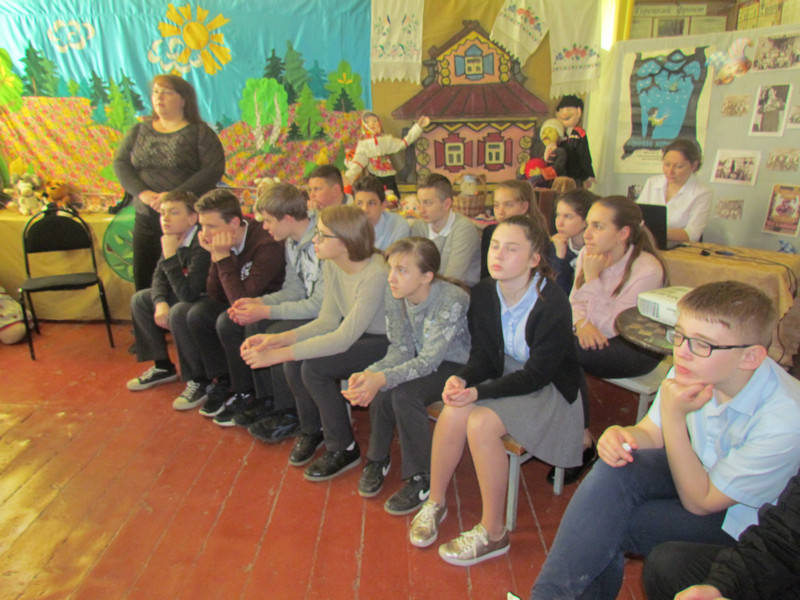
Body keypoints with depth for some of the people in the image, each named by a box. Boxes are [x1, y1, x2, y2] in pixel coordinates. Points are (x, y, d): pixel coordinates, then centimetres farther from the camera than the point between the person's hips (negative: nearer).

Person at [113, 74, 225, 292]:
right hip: (146, 219, 5)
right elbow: (120, 163, 9)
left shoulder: (200, 133, -1)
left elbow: (214, 169, -12)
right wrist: (142, 192, -10)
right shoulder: (139, 131, 15)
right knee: (142, 280, 7)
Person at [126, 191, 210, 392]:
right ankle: (162, 367, 21)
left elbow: (188, 294, -33)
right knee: (140, 300, 9)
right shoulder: (174, 239, -3)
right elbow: (159, 275, 7)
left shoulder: (201, 245, -30)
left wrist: (170, 256, -32)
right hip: (190, 296, 10)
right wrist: (161, 302, -12)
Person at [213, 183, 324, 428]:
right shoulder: (292, 242, 7)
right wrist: (257, 302, -6)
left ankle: (289, 414, -6)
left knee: (277, 332, -28)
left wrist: (266, 311, -22)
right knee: (253, 325, -3)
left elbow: (319, 305, -26)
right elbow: (294, 290, 11)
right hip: (311, 308, 10)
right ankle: (265, 400, 10)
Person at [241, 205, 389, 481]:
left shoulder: (375, 275, -30)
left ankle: (343, 449, -2)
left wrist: (278, 354, -30)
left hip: (387, 342, -7)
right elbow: (328, 321, 0)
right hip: (358, 335, 7)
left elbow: (343, 339, -32)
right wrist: (278, 339, -13)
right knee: (294, 361, -13)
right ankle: (312, 429, 15)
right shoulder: (332, 265, -4)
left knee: (315, 367, -24)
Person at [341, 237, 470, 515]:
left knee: (404, 395, -29)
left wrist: (382, 378, -44)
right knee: (381, 390, -23)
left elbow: (429, 360, -31)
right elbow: (401, 349, -9)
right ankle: (378, 459, 5)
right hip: (421, 359, 5)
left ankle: (422, 479, -8)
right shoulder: (394, 294, -12)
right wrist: (369, 374, -29)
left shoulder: (452, 301, -30)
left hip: (455, 365, -5)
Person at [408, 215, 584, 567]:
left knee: (480, 423, -28)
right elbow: (482, 355, 0)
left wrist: (479, 391, -29)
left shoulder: (553, 305, -23)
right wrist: (462, 379, -22)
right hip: (506, 376, 5)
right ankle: (435, 502, 2)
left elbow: (537, 374, -21)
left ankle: (493, 533, -8)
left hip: (549, 391, -5)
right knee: (453, 411, -24)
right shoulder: (483, 294, -7)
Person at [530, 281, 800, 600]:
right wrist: (624, 435, -28)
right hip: (698, 469, 5)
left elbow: (700, 502, -24)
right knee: (614, 470, -24)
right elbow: (651, 434, -3)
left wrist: (674, 416, -34)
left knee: (607, 523, -24)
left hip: (743, 518, -5)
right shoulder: (695, 370, -18)